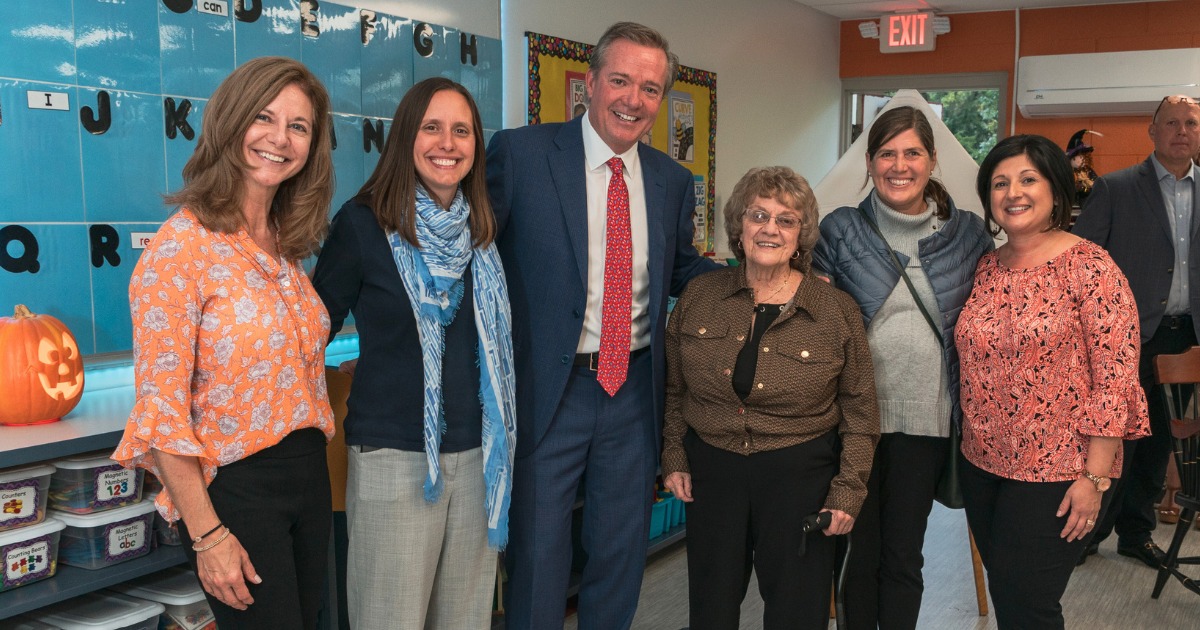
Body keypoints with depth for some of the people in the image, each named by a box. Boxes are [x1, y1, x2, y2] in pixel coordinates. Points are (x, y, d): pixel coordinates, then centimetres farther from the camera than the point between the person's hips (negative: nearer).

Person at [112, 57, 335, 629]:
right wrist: (207, 536, -18)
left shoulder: (285, 243, 6)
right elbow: (162, 409, -17)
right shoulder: (183, 245, -16)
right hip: (235, 489, -7)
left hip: (307, 472, 7)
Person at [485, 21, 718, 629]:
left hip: (635, 390, 4)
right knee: (536, 554, 9)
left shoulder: (673, 181, 5)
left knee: (621, 553, 19)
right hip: (548, 389, -4)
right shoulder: (520, 153, -9)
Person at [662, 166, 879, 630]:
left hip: (799, 474, -2)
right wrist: (674, 458, 5)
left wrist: (848, 491, -6)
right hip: (710, 467, 2)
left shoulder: (837, 311, -6)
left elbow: (859, 409, -2)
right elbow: (674, 388, 10)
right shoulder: (699, 296, 0)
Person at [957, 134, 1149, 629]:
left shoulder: (1090, 267, -12)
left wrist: (1094, 477, -16)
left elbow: (1115, 378, -14)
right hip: (982, 465, 6)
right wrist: (970, 447, 8)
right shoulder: (985, 269, 5)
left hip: (1056, 473, -6)